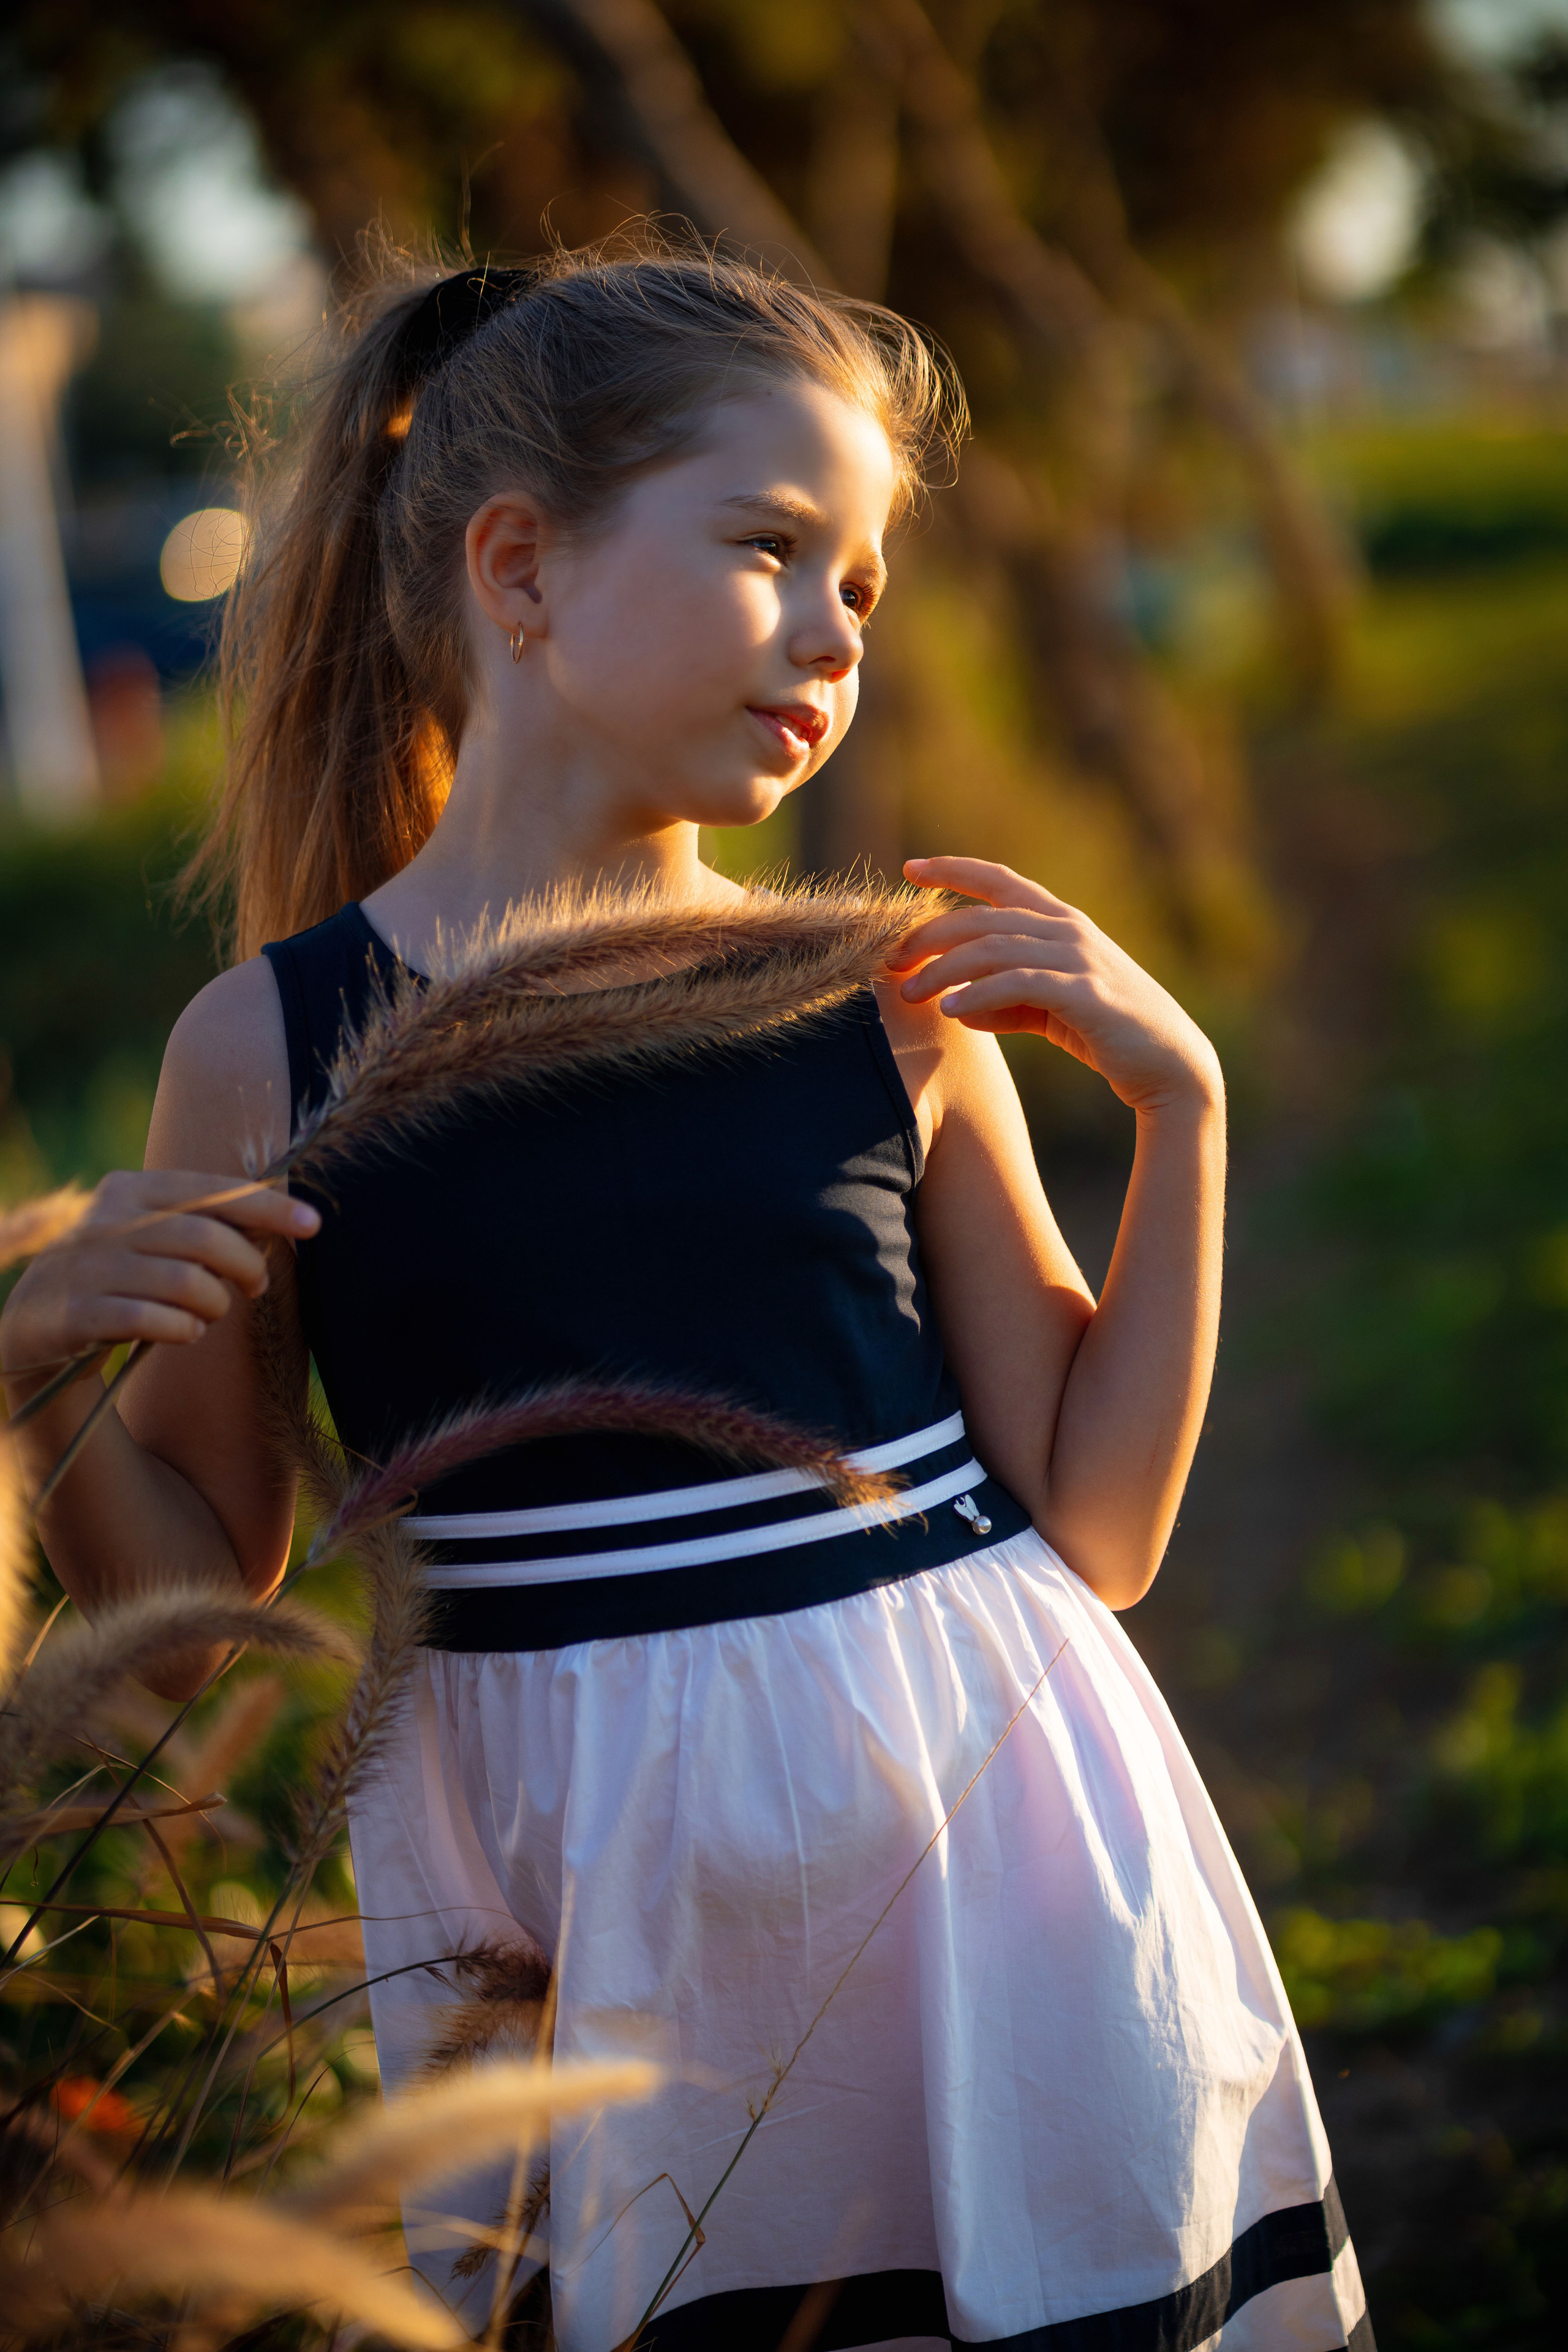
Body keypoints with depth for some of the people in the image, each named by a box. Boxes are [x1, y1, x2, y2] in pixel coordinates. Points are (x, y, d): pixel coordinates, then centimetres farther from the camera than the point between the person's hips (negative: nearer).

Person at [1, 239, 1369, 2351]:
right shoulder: (274, 1048, -4)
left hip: (969, 1842, 2)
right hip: (559, 1888, -1)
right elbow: (193, 1600, 4)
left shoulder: (895, 1006, 0)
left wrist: (1180, 1105, -4)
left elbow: (1094, 1527, 3)